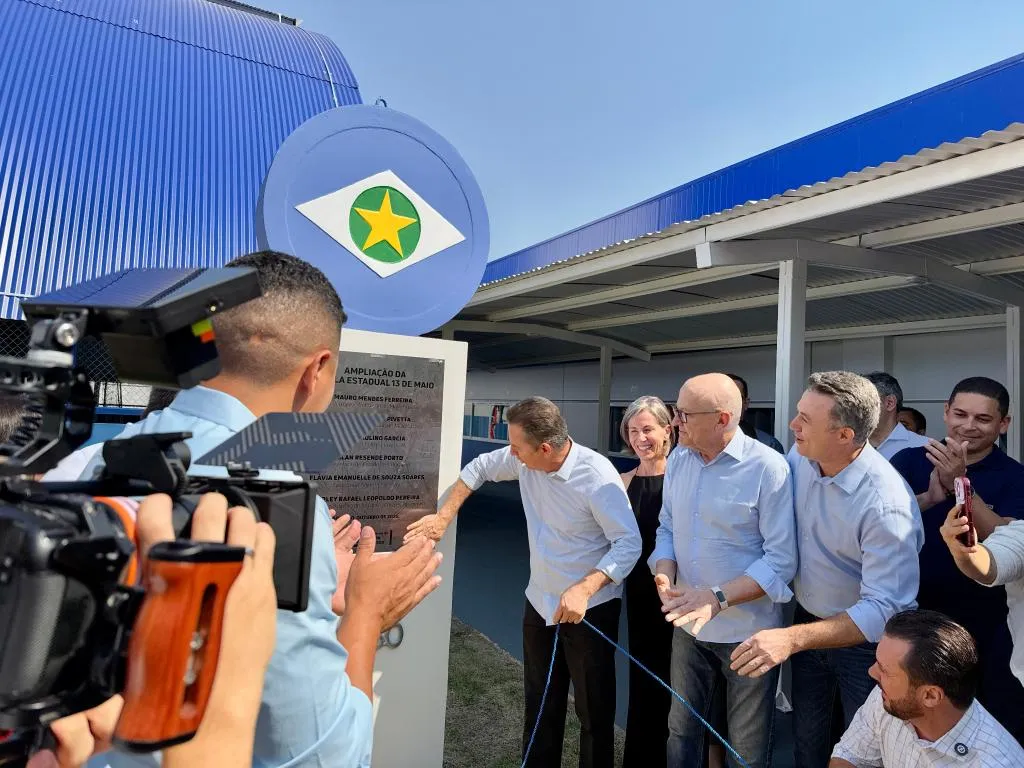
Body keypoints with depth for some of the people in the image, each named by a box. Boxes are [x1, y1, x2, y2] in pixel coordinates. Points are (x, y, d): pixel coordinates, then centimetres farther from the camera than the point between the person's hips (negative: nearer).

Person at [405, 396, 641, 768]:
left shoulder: (598, 477, -27)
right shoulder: (525, 460, -9)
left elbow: (629, 544, -25)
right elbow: (480, 467, 8)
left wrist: (584, 589, -36)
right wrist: (444, 516, 2)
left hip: (590, 607, -6)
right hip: (539, 601, 6)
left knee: (594, 710, 9)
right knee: (540, 704, 22)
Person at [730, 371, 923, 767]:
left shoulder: (886, 504, -32)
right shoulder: (799, 456, -13)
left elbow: (884, 609, -32)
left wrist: (792, 639, -41)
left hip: (863, 639, -5)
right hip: (808, 619, 5)